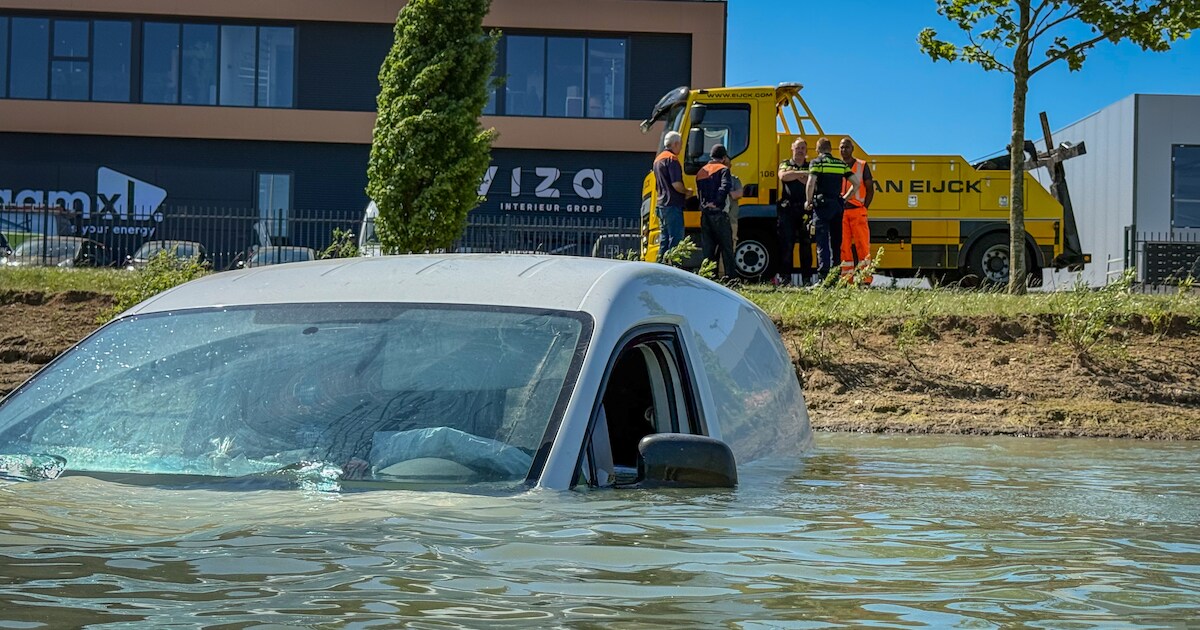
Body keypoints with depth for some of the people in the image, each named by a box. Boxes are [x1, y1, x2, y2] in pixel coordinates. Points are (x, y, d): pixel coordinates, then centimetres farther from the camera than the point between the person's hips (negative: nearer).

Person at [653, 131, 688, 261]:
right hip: (673, 205, -10)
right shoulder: (671, 159, -12)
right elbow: (676, 184, -21)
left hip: (661, 204, 10)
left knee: (664, 239, 12)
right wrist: (687, 192, -3)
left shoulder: (658, 159, 19)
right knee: (676, 238, -9)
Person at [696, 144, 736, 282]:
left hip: (705, 214, 6)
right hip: (719, 214, -6)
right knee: (726, 247, -1)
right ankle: (729, 276, -6)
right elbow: (725, 188, -18)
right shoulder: (723, 169, -2)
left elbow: (698, 193, 17)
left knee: (707, 248, 7)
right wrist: (716, 203, -16)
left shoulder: (700, 172, 19)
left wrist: (705, 204, 13)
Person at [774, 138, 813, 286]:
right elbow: (783, 176, -9)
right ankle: (784, 278, -3)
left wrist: (795, 175, -7)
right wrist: (803, 173, -11)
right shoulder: (785, 164, 14)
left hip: (805, 209, 1)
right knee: (786, 244, -5)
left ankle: (806, 278, 2)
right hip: (787, 209, -1)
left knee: (806, 244, 0)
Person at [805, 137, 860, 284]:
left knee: (822, 243, -8)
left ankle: (823, 277, -18)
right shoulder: (841, 164, 14)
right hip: (837, 206, 5)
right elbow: (856, 183, 10)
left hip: (822, 205, -5)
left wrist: (808, 202, -2)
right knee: (836, 243, 12)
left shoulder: (816, 162, -1)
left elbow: (810, 184, -15)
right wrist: (844, 199, 17)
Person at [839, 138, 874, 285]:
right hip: (840, 212, 2)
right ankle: (846, 277, 4)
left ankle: (866, 277, -5)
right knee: (843, 245, 0)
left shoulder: (862, 166, 7)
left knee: (863, 244, -6)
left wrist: (864, 207, -1)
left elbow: (870, 189, 8)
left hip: (857, 211, -2)